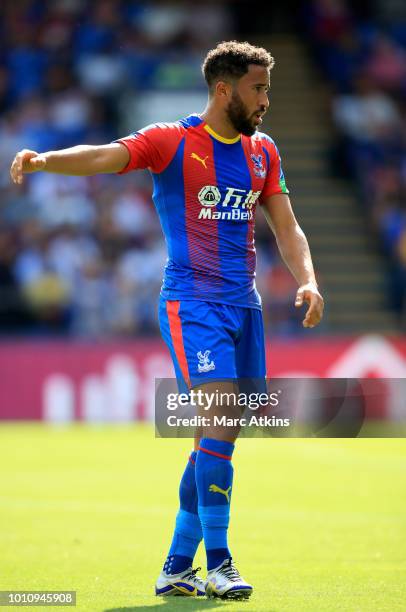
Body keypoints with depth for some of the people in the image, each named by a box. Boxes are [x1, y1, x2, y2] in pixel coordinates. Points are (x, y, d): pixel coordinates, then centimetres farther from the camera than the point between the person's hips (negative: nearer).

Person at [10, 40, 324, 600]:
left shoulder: (262, 151, 12)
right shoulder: (171, 142, -6)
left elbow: (286, 228, 14)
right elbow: (103, 156, -20)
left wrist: (307, 280, -5)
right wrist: (44, 160, -39)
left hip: (244, 304, 6)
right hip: (191, 303, -6)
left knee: (218, 438, 6)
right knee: (220, 417, -19)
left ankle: (177, 567, 14)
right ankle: (217, 562, -13)